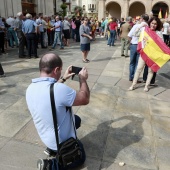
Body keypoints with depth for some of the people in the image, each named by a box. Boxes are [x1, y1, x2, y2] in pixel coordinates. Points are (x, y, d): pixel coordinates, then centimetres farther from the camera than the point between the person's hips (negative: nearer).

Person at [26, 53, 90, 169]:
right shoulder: (60, 89, -37)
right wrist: (83, 79, -7)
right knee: (80, 158, 22)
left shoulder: (31, 88, -12)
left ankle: (53, 148, 19)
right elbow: (85, 99, -20)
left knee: (77, 119, 27)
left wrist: (63, 79, 9)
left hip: (45, 137, 7)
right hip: (61, 142, -7)